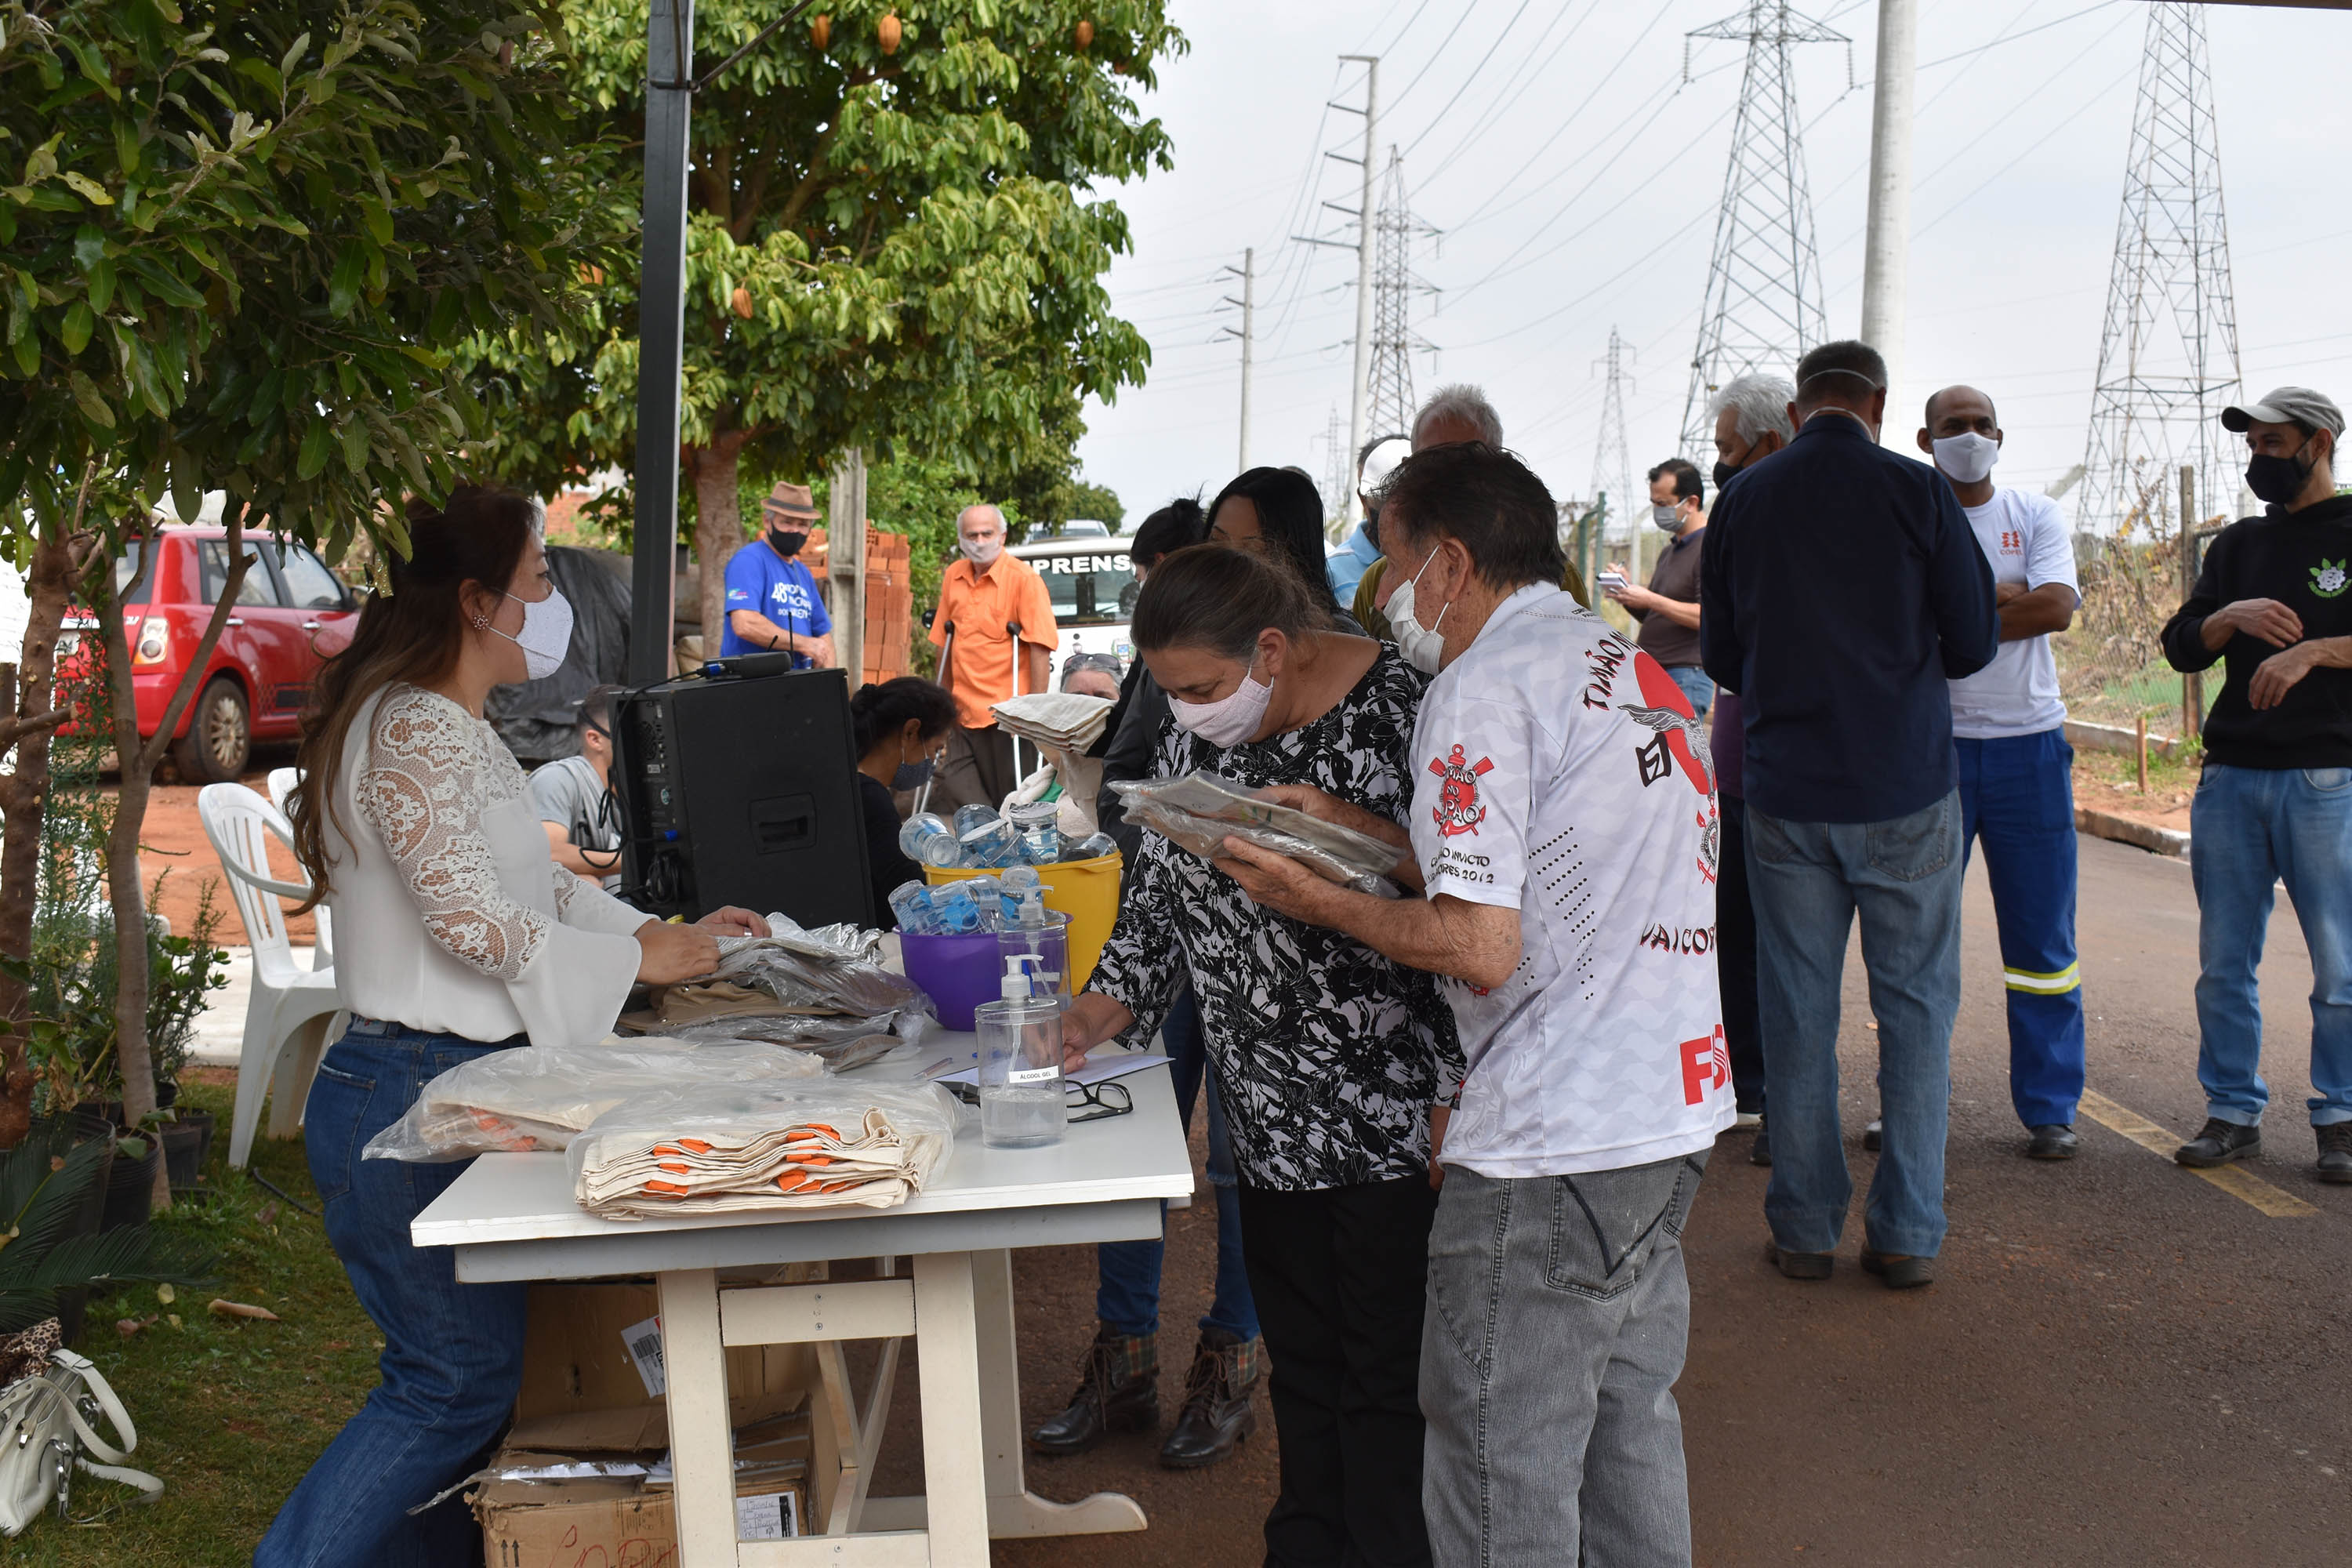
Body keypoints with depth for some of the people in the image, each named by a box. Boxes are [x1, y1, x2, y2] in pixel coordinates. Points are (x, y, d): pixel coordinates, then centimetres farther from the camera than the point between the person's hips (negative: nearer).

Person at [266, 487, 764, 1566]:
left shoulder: (458, 730, 17)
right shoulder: (414, 729, -16)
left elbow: (537, 888, 22)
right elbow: (472, 921, -23)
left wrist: (664, 931, 12)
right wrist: (641, 962, -14)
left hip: (452, 1092, 10)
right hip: (411, 1098, -10)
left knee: (456, 1371, 15)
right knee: (459, 1379, -4)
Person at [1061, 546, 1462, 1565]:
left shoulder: (1395, 709, -16)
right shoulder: (1195, 733, 5)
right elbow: (1161, 889, 16)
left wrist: (1455, 1095, -16)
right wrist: (1103, 1011, 3)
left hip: (1392, 1116, -6)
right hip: (1274, 1116, 6)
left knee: (1389, 1375, 4)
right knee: (1301, 1366, 16)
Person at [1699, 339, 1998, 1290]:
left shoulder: (1741, 501, 1)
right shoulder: (1915, 491, -7)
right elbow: (1973, 644, -1)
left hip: (1785, 793, 2)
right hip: (1907, 790, -2)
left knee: (1797, 1009, 9)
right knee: (1916, 1005, 8)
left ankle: (1805, 1228, 15)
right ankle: (1907, 1233, 11)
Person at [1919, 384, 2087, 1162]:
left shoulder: (2038, 516, 7)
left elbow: (2057, 607, -10)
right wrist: (2004, 595, -11)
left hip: (2029, 743, 1)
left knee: (2042, 935, 4)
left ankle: (2050, 1108, 15)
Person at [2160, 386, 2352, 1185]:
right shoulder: (2238, 543, 17)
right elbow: (2180, 647, 10)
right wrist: (2232, 617, -8)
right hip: (2230, 779, 5)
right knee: (2223, 962, 6)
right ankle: (2234, 1111, 15)